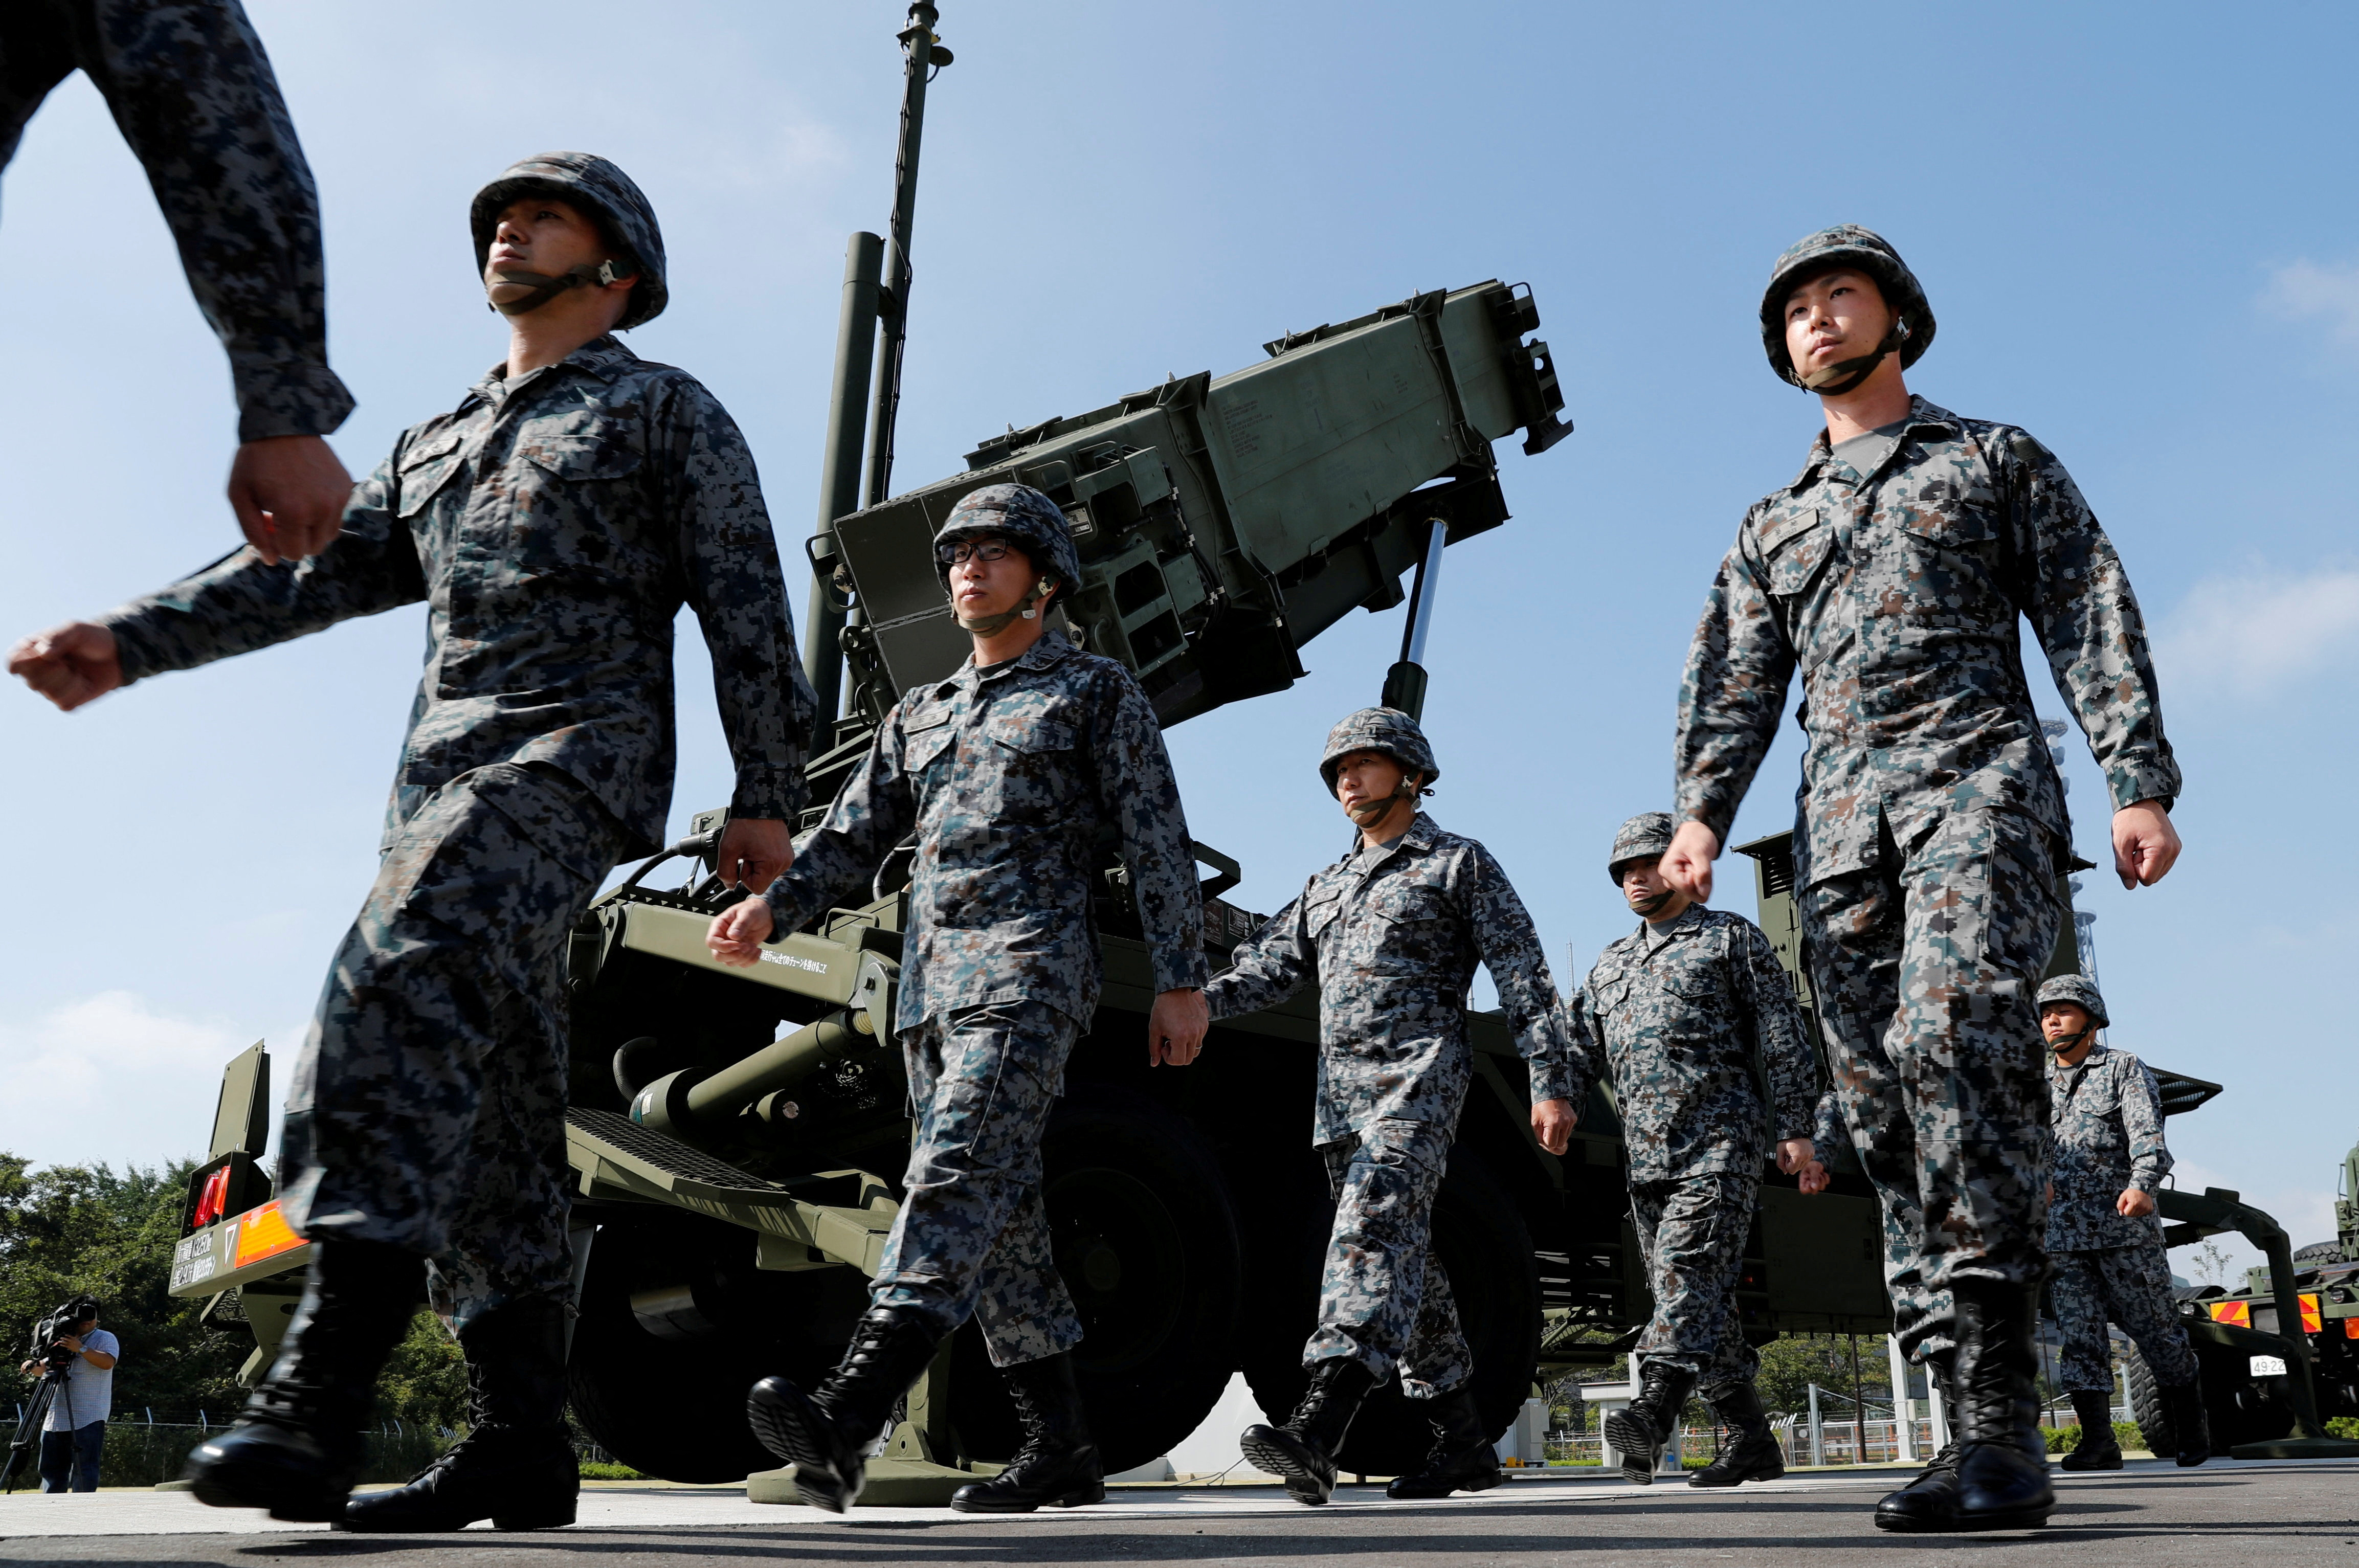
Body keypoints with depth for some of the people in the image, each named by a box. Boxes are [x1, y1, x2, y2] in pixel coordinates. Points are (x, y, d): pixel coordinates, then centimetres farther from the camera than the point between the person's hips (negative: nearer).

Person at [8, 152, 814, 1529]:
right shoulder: (435, 446, 30)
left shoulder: (665, 409, 12)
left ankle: (319, 1395, -36)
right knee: (492, 1104, 1)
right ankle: (523, 1440, 4)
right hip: (446, 770, 7)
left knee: (405, 974, -30)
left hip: (580, 753, -7)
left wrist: (766, 798, -7)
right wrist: (133, 642, 4)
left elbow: (747, 611, 3)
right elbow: (313, 568, 18)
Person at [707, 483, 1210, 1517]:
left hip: (1029, 973, -7)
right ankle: (1060, 1449, 11)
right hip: (929, 984, 7)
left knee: (957, 1176, -23)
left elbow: (1157, 841, 3)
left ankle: (846, 1418, -36)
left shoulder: (1097, 691, 10)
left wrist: (1181, 980, -5)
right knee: (999, 1216, 5)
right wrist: (773, 908, -2)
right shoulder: (919, 714, 26)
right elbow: (854, 835, 17)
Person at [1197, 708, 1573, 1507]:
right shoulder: (1326, 887, 26)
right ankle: (1464, 1440, 17)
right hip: (1339, 1092, 7)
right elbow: (1270, 966, 13)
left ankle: (1318, 1429, -39)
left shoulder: (1459, 863, 9)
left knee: (1375, 1224, -25)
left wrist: (1549, 1084, -7)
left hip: (1419, 1076, -7)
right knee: (1403, 1257, 7)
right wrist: (1199, 1000, -7)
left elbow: (1524, 978, 3)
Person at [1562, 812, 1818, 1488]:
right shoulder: (1610, 965, 23)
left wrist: (1794, 1129, -6)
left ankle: (1653, 1409, -35)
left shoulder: (1731, 937, 8)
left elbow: (1781, 1036, 2)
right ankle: (1752, 1439, 12)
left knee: (1689, 1266, -22)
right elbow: (1579, 1048, 14)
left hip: (1721, 1136, -6)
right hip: (1648, 1152, 6)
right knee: (1701, 1301, 5)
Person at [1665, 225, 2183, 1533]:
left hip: (1976, 779, -4)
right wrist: (1702, 812, -3)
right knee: (1885, 1115, -4)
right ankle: (1988, 1433, -1)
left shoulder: (1997, 458, 19)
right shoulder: (1770, 527, 28)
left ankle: (2001, 1413, -28)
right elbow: (1734, 685, 15)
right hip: (1839, 827, 4)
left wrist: (2138, 780, -5)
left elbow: (2090, 617, 9)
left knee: (1952, 1031, -29)